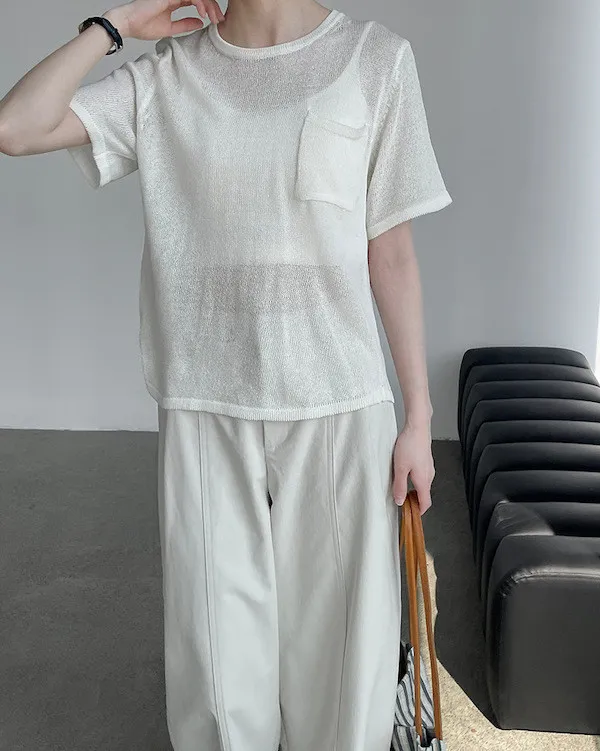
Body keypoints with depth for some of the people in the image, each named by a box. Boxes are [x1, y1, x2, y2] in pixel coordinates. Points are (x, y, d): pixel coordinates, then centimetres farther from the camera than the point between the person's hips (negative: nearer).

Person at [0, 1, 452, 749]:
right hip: (202, 409, 1)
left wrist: (419, 416, 0)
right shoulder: (165, 74, 4)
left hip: (339, 408, -1)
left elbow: (391, 252, 0)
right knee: (218, 651, 11)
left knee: (341, 639, 10)